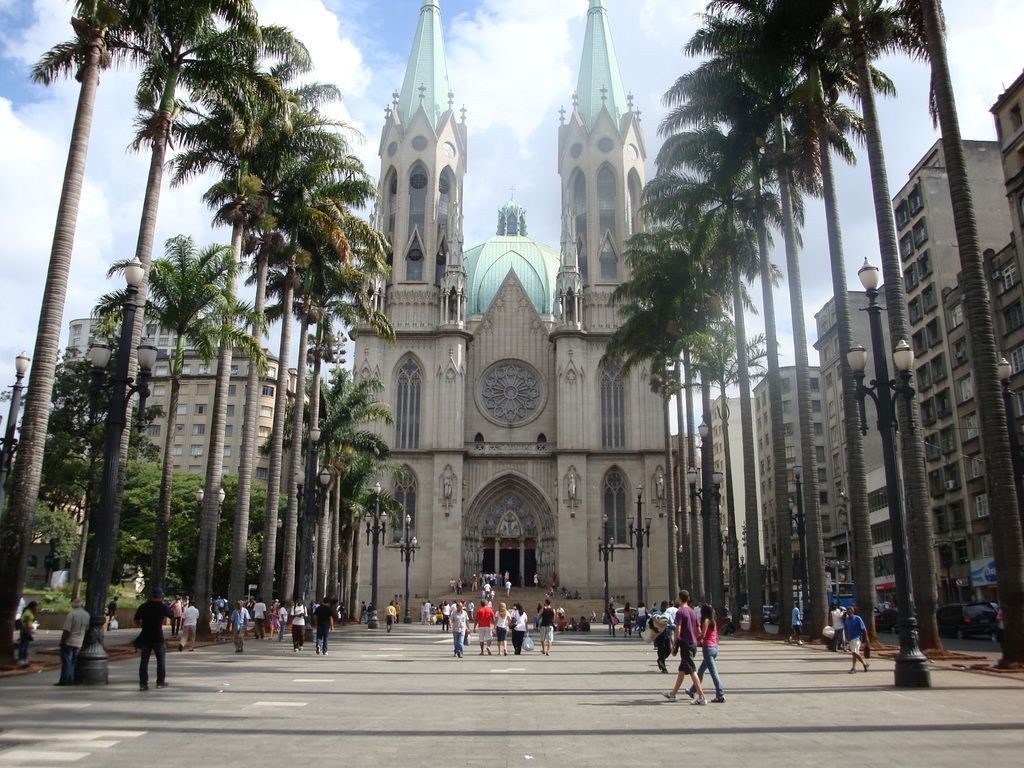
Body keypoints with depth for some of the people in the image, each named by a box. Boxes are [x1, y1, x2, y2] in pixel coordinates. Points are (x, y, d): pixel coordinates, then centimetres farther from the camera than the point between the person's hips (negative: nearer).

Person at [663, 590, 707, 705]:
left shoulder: (680, 612, -13)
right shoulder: (693, 612, 10)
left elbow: (678, 631, -17)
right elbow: (698, 631, 13)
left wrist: (673, 646, -9)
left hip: (685, 644, -8)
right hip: (693, 644, 8)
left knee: (692, 671, -6)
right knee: (682, 670, 16)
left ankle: (702, 697, -7)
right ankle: (673, 694, 26)